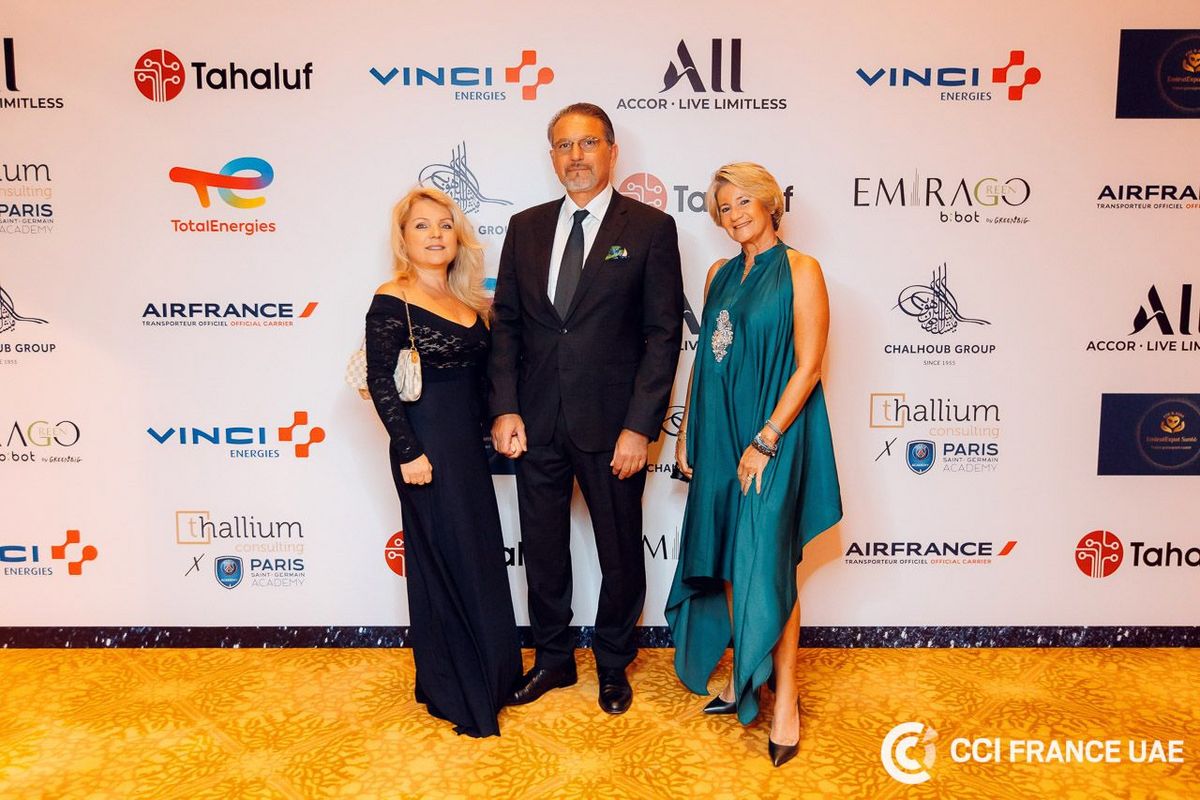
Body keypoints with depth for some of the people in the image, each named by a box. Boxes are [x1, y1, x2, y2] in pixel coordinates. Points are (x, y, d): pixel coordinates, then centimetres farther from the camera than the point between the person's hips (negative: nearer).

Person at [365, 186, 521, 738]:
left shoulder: (469, 301, 10)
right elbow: (380, 383, -14)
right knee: (444, 564, 2)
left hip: (470, 444, 7)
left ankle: (486, 676, 32)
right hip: (428, 445, -7)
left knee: (480, 558, 14)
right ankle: (453, 693, 19)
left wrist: (488, 430, 8)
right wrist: (408, 452, -17)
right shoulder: (393, 302, -10)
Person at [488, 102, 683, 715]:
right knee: (542, 550, 16)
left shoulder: (650, 228, -4)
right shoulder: (526, 227, 7)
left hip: (612, 424, -3)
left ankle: (613, 664, 36)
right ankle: (553, 659, 38)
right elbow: (505, 322, 7)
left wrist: (639, 427, -14)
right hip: (537, 423, 4)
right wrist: (505, 408, -4)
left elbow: (663, 335, -8)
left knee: (620, 553, 13)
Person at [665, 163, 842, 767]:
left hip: (772, 437, -6)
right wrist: (686, 433, 10)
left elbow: (808, 366, -12)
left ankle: (784, 696, 15)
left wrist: (764, 442, -17)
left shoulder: (800, 271, -7)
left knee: (765, 568, -2)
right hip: (717, 435, 6)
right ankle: (742, 679, 28)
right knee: (726, 563, 11)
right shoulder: (719, 275, 12)